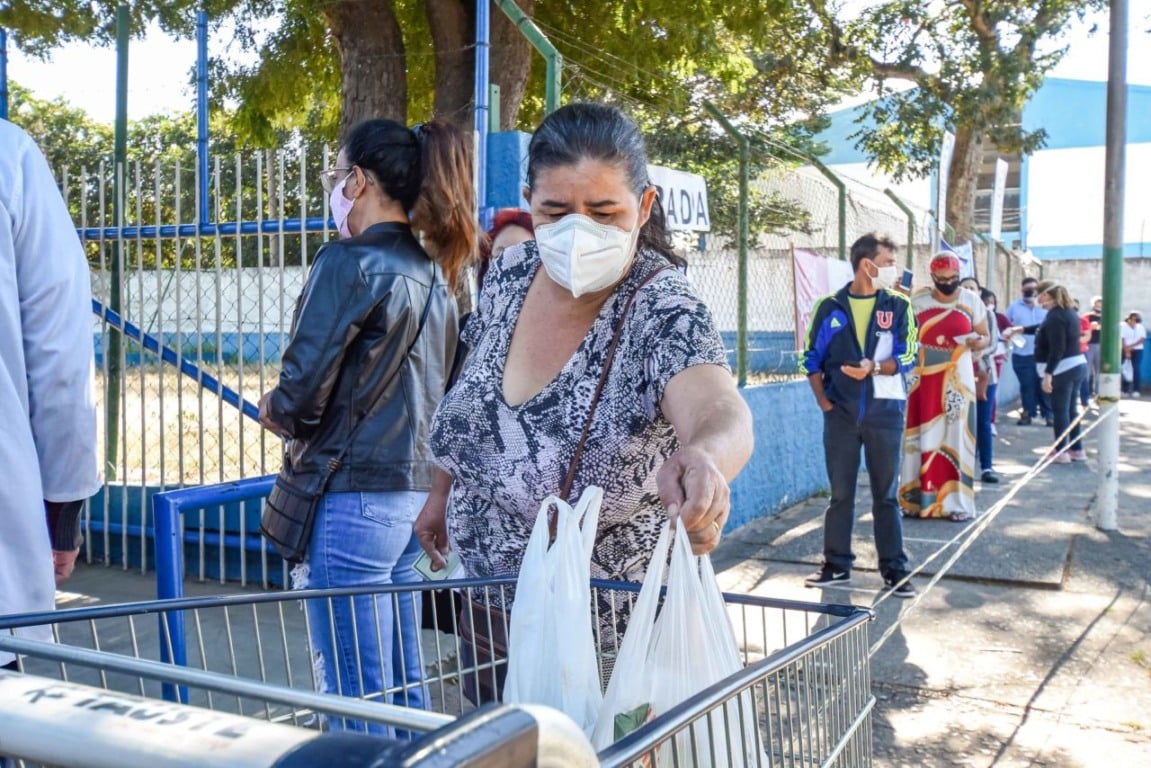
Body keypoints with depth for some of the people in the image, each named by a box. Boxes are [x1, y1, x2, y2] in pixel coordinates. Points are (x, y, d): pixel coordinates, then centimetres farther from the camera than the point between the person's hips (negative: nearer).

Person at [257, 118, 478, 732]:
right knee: (404, 687, 17)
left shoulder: (348, 262, -12)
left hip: (353, 497, -8)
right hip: (417, 492, 8)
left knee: (355, 697, 2)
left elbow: (300, 398, -15)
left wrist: (273, 409, 8)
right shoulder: (433, 275, 12)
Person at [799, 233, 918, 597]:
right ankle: (837, 565, 19)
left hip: (885, 413, 0)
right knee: (840, 493, 8)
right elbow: (811, 359, 6)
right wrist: (824, 402, -1)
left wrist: (874, 367, -21)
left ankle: (894, 570, 13)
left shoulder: (898, 306, 3)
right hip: (841, 414, 1)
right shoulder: (829, 307, 3)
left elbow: (907, 359, -4)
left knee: (886, 495, 6)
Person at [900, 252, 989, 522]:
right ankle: (920, 499, 10)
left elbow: (985, 336, 5)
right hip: (923, 378, 1)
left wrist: (977, 342, -16)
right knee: (922, 436, 2)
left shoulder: (971, 301, 1)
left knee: (955, 436, -2)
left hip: (956, 378, -1)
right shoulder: (917, 301, 2)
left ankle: (956, 502, 3)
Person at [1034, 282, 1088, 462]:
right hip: (1077, 365, 10)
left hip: (1063, 369, -9)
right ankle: (1076, 449, 20)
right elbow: (1048, 330, 28)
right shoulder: (1069, 312, 12)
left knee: (1060, 410, -2)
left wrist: (1048, 374, -24)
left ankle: (1061, 452, 2)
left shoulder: (1055, 316, -19)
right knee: (1071, 409, 15)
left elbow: (1057, 349, -24)